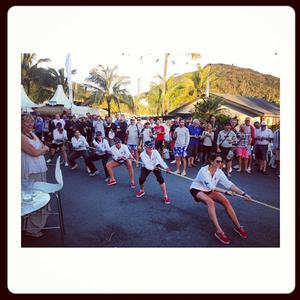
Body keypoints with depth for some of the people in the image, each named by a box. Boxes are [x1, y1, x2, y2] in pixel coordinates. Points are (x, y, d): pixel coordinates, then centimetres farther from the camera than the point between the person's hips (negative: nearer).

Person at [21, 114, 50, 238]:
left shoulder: (32, 134, 12)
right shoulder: (22, 137, -14)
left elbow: (45, 148, 14)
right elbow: (34, 152, -16)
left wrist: (41, 149, -4)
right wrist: (43, 149, 0)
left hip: (39, 170, 8)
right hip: (30, 172, -8)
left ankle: (38, 222, 34)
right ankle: (32, 228, 16)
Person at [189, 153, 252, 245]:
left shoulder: (219, 171, -9)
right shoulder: (204, 170, -27)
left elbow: (229, 184, -13)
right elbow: (211, 187, -29)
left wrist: (243, 194, -20)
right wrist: (225, 192, -27)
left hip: (209, 190, 6)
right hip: (197, 189, -6)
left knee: (225, 201, -15)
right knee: (210, 202, -34)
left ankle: (238, 227, -4)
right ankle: (218, 231, -33)